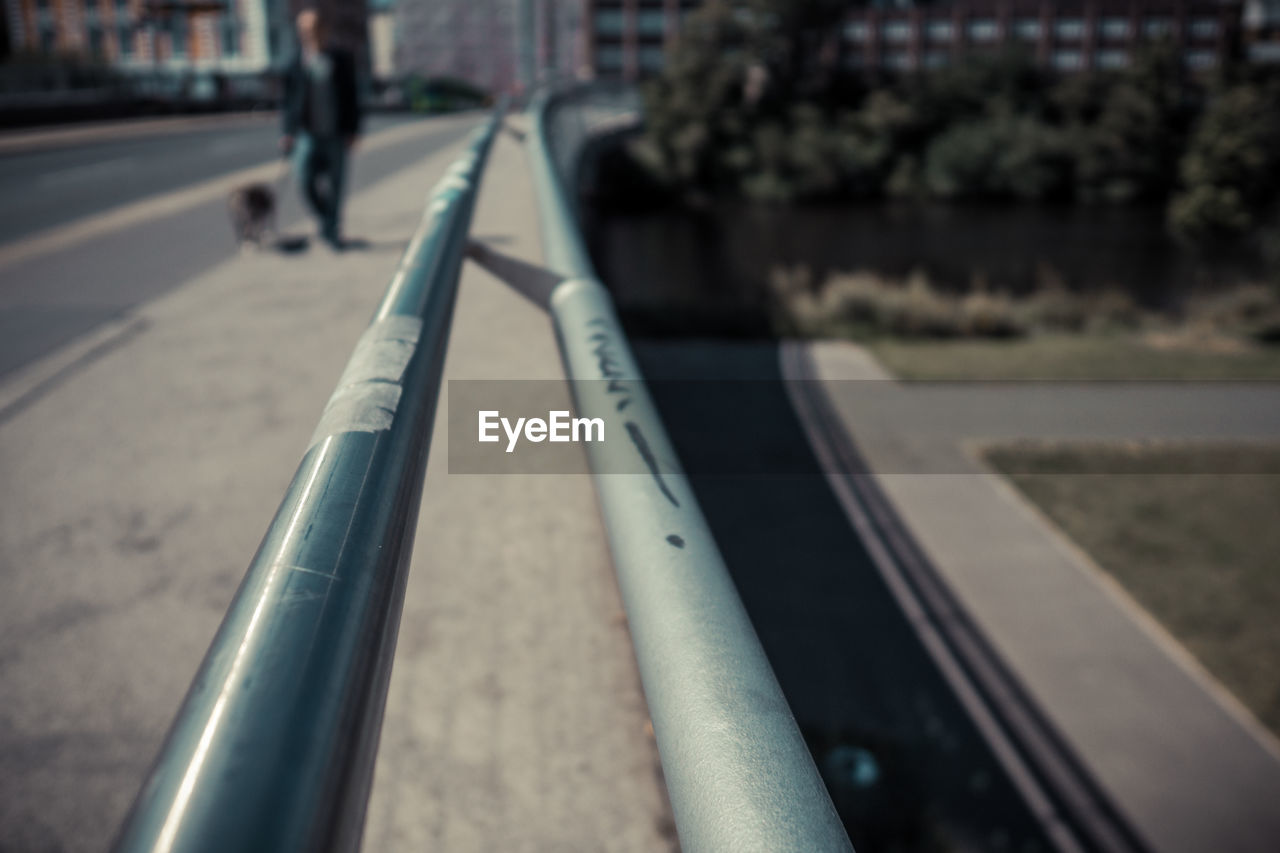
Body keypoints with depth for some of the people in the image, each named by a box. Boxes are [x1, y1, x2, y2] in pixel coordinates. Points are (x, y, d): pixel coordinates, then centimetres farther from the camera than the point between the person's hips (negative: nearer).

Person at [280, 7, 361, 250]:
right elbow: (289, 99, 8)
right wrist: (288, 132, 5)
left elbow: (351, 97, 5)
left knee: (335, 185, 3)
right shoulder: (295, 63, 4)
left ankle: (333, 231, 18)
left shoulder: (342, 59, 4)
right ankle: (326, 219, 15)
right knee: (305, 180, -10)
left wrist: (352, 130, -2)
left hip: (335, 134, 0)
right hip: (307, 133, 0)